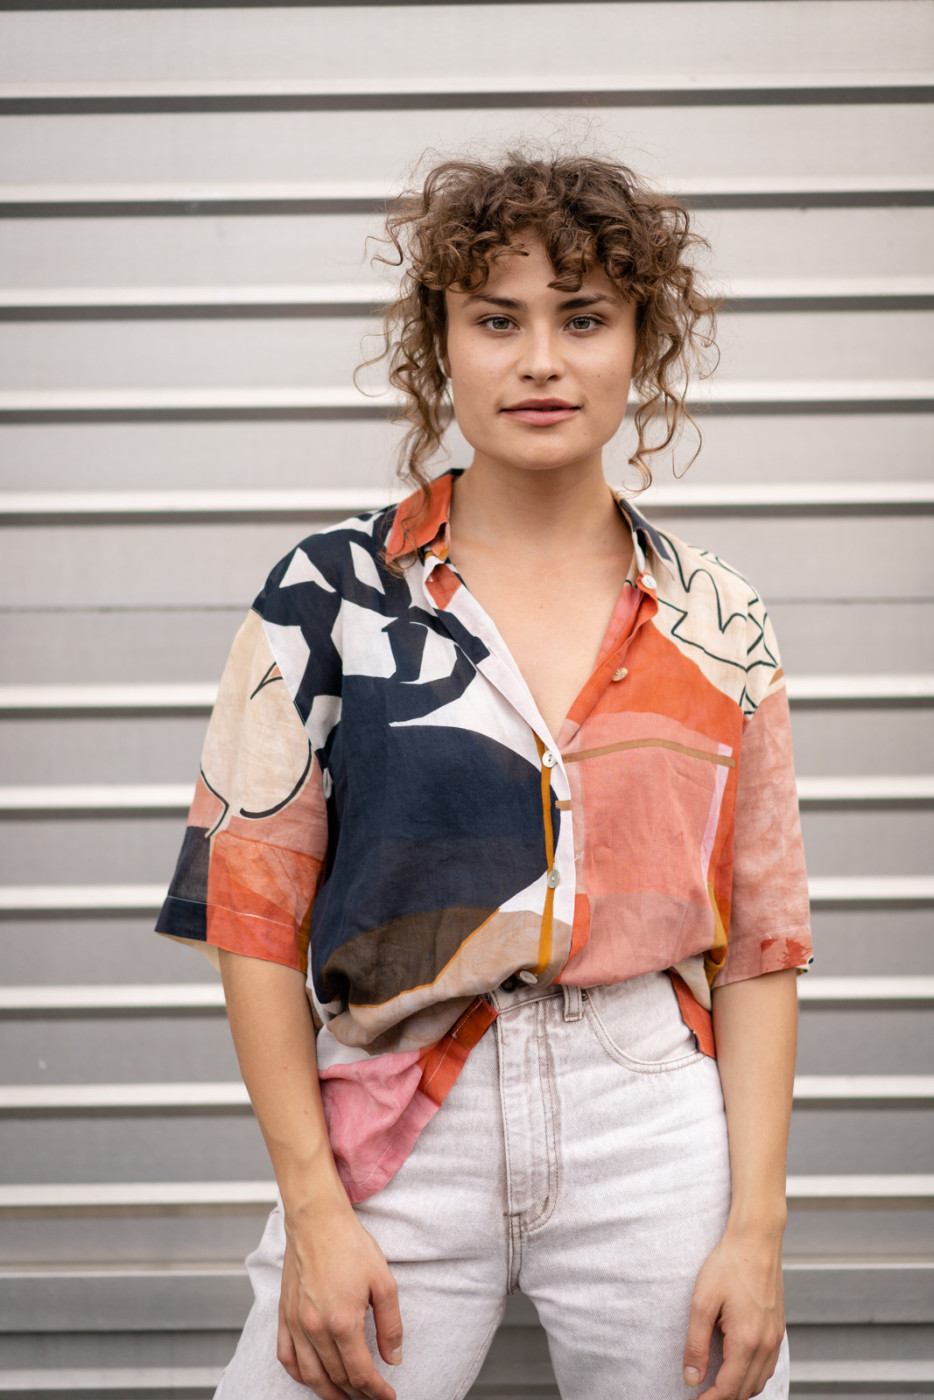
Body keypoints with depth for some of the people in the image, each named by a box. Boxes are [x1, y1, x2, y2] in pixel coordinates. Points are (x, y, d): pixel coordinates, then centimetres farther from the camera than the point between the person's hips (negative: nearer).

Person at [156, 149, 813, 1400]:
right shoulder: (329, 594, 0)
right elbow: (253, 914, -2)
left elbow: (761, 944, 5)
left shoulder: (717, 628, 5)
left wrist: (755, 1228, -2)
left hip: (658, 1141, 1)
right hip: (396, 1142, -1)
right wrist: (314, 1213, -7)